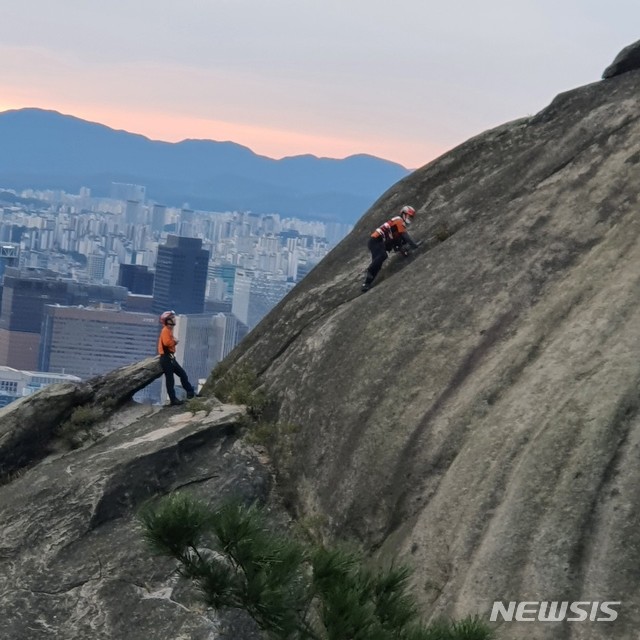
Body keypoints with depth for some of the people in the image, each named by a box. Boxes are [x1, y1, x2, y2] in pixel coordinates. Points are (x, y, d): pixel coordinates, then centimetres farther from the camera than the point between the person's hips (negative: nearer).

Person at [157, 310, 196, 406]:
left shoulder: (169, 330, 17)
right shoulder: (165, 330, -15)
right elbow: (167, 342, -30)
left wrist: (174, 342, 1)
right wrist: (174, 342, -13)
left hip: (170, 357, 10)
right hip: (166, 358, -10)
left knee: (182, 373, 12)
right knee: (170, 379, -4)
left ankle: (190, 392, 18)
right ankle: (173, 399, 0)